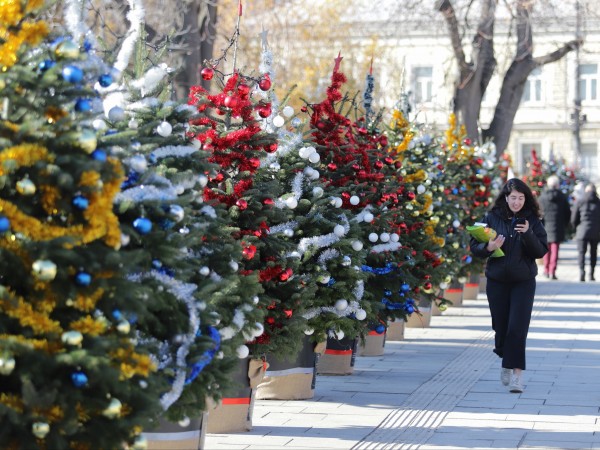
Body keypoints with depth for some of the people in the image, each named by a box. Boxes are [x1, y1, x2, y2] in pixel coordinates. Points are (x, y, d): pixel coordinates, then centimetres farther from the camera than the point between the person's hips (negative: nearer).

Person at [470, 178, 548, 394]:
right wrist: (488, 247, -19)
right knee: (501, 326, 9)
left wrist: (528, 234, -21)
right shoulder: (492, 218, -1)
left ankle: (516, 372, -9)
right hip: (497, 281, 1)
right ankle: (506, 362, 35)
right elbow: (474, 245, 2)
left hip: (523, 281, -1)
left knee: (517, 327, -11)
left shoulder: (532, 220, -1)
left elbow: (541, 251, -5)